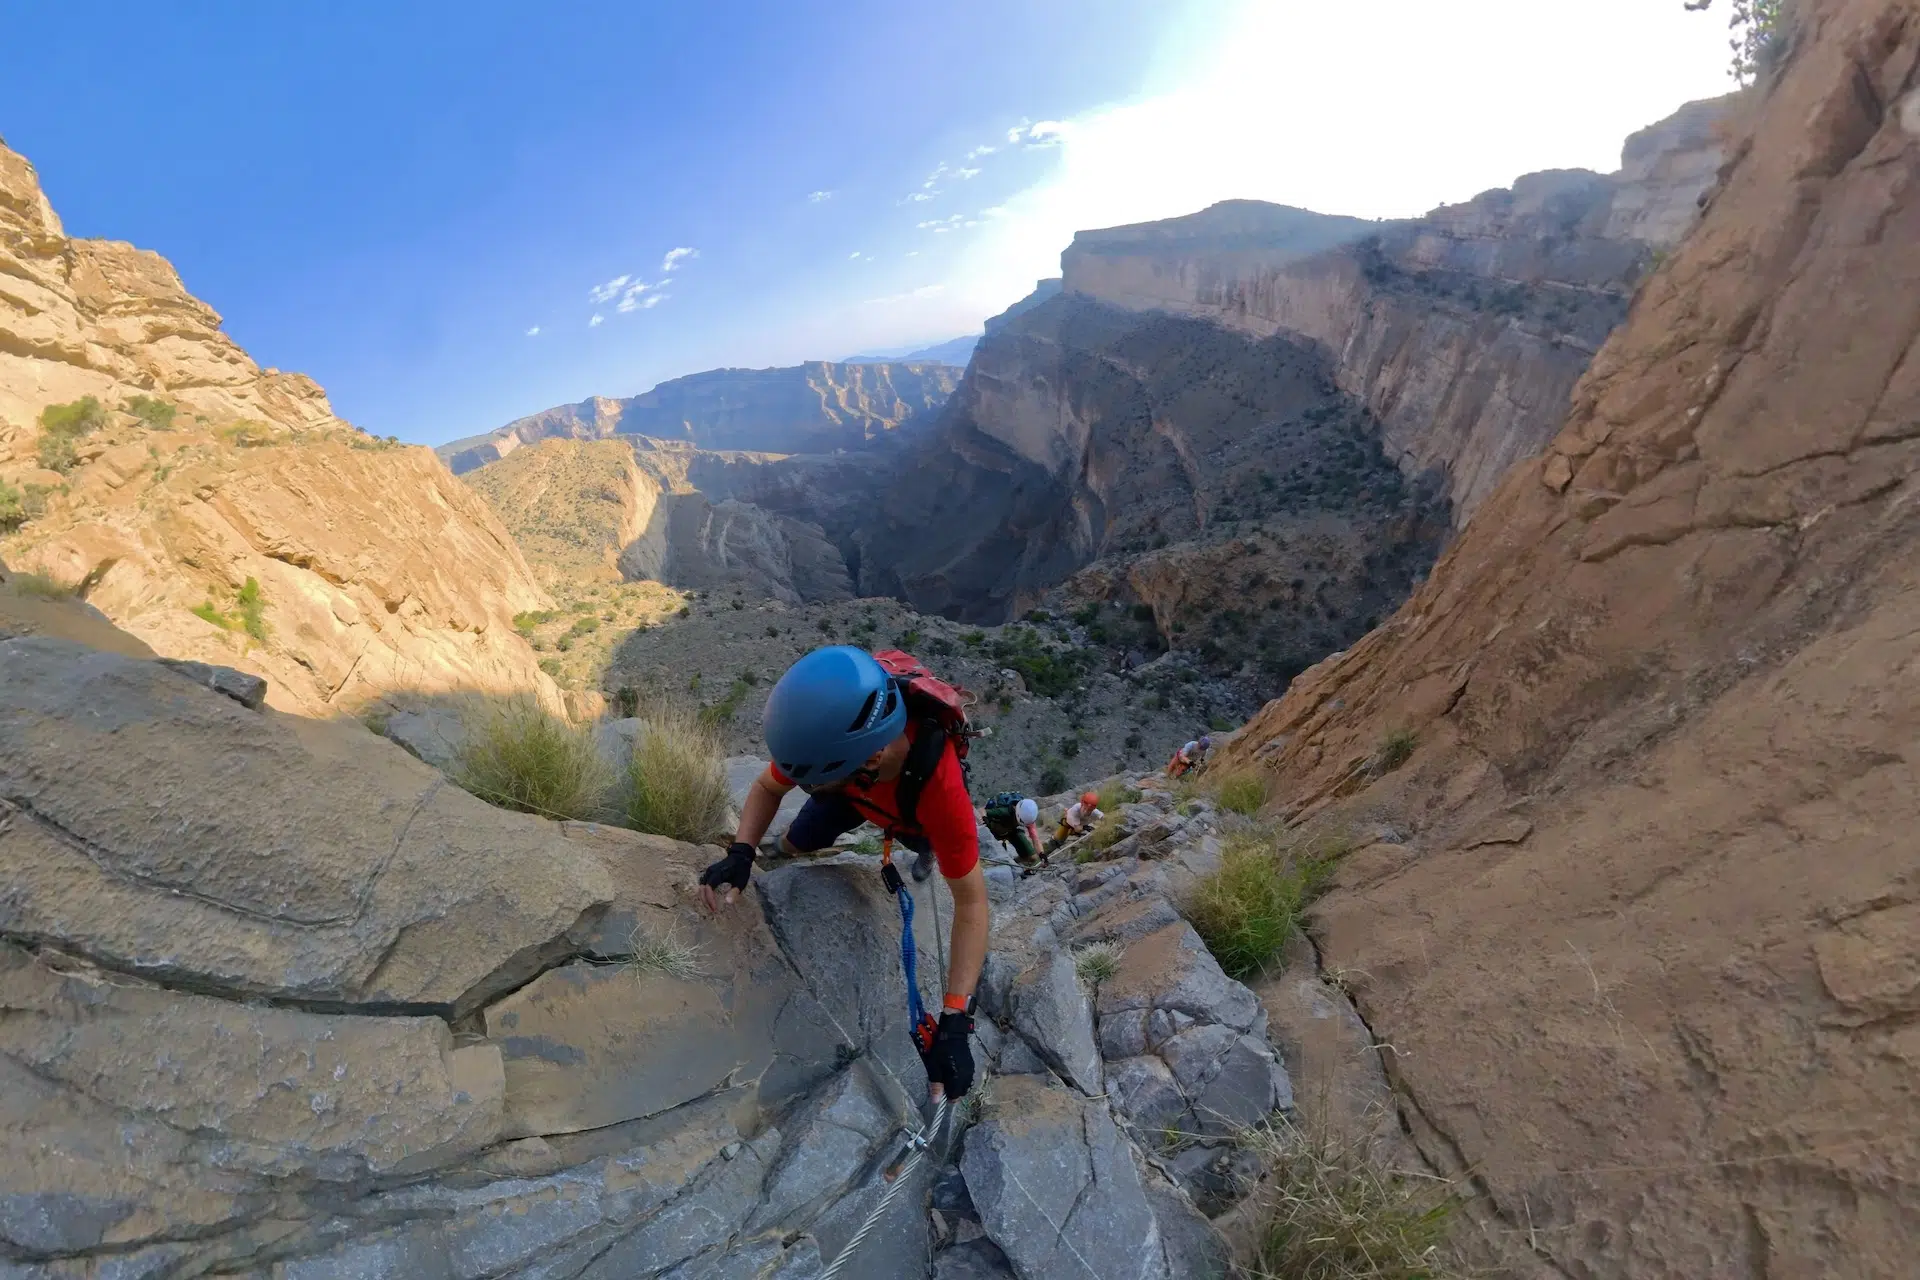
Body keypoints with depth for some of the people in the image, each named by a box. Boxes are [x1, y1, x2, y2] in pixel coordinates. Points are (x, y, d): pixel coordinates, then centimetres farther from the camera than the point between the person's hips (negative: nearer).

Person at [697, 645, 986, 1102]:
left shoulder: (940, 786, -51)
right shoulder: (827, 732, -42)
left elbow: (970, 900, -40)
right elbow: (767, 786, -20)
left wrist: (954, 1022, -43)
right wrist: (740, 853, -38)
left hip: (917, 809, -1)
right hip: (857, 790, 2)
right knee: (793, 847, 1)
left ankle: (928, 847, 36)